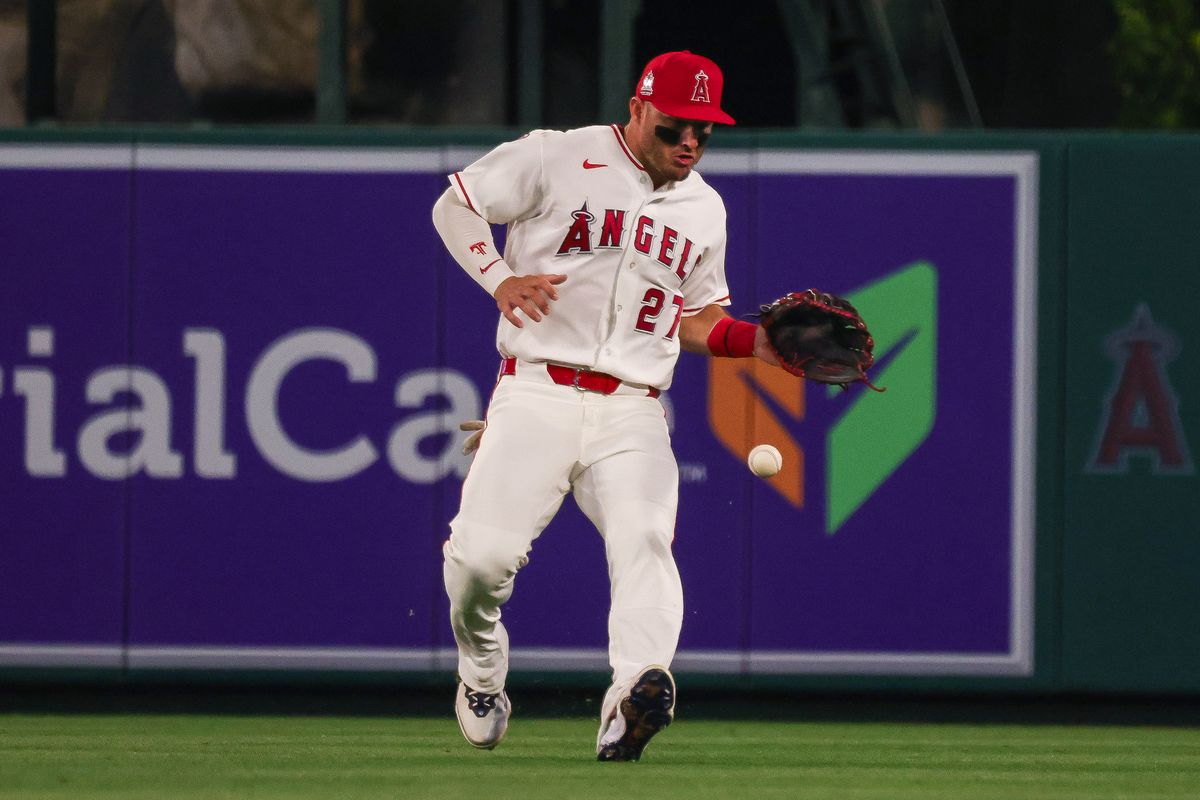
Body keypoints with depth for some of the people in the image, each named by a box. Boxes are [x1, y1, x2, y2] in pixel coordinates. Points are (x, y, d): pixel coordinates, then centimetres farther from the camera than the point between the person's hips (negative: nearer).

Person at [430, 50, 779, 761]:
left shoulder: (705, 208, 17)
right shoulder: (556, 159, 1)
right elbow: (456, 204, 7)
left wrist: (763, 343, 4)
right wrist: (499, 278, -9)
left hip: (633, 413, 3)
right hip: (537, 397, -3)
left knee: (645, 541, -25)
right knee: (483, 554, -16)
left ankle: (634, 698, -44)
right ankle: (482, 670, 16)